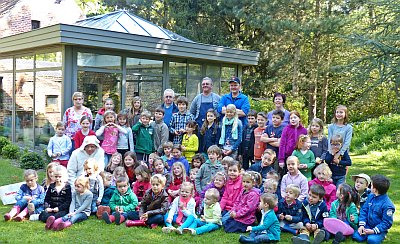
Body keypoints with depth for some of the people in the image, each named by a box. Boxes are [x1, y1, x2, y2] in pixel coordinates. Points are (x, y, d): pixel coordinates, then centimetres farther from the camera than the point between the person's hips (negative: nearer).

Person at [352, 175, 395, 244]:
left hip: (379, 229, -5)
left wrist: (374, 231, -24)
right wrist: (362, 225, -6)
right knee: (356, 236, -16)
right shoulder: (371, 196, 0)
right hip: (367, 226, 5)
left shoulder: (387, 205, -21)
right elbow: (364, 210, 5)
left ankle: (380, 236, 2)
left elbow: (387, 223, -17)